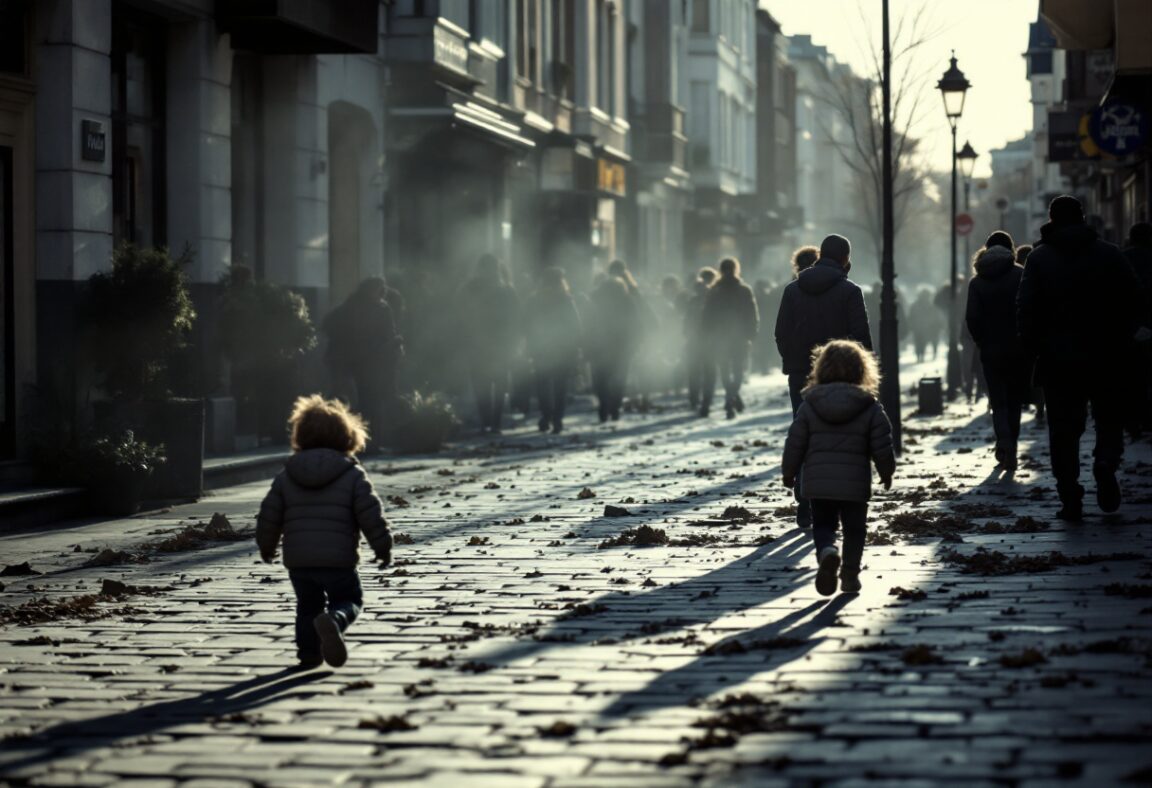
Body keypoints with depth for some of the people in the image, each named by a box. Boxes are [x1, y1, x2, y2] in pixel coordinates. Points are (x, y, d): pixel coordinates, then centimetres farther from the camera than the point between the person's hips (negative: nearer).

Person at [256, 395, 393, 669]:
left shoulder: (286, 477, 7)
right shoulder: (352, 475, -1)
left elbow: (269, 516, 8)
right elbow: (371, 515, -5)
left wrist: (266, 546, 26)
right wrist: (383, 547, 7)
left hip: (298, 560, 3)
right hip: (338, 559, -3)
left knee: (308, 605, 22)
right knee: (349, 601, 11)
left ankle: (309, 651, 11)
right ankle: (333, 620, -20)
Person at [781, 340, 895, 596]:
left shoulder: (809, 405, -1)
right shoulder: (870, 407, -4)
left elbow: (795, 443, 1)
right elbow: (882, 446, -3)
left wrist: (789, 472, 16)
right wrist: (887, 471, 15)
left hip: (817, 483, 1)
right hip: (855, 483, -1)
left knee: (822, 524, 13)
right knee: (853, 529, 14)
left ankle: (827, 551, -17)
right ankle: (850, 575, 14)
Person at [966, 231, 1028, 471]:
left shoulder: (977, 282, 2)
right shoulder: (1021, 275, -3)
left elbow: (971, 318, -6)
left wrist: (982, 342, 7)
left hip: (991, 351, 1)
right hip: (1018, 349, -1)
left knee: (999, 402, 6)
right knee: (1014, 400, 12)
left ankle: (1005, 443, -18)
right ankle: (1009, 452, 11)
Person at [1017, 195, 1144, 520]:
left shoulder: (1039, 258, -1)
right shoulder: (1109, 254, 2)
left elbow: (1026, 308, -6)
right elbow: (1133, 300, 0)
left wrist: (1032, 346, 2)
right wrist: (1123, 340, 7)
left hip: (1057, 359, 0)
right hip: (1104, 356, 0)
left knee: (1064, 427, 4)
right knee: (1110, 416, 15)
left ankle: (1070, 498, 0)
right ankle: (1106, 463, -12)